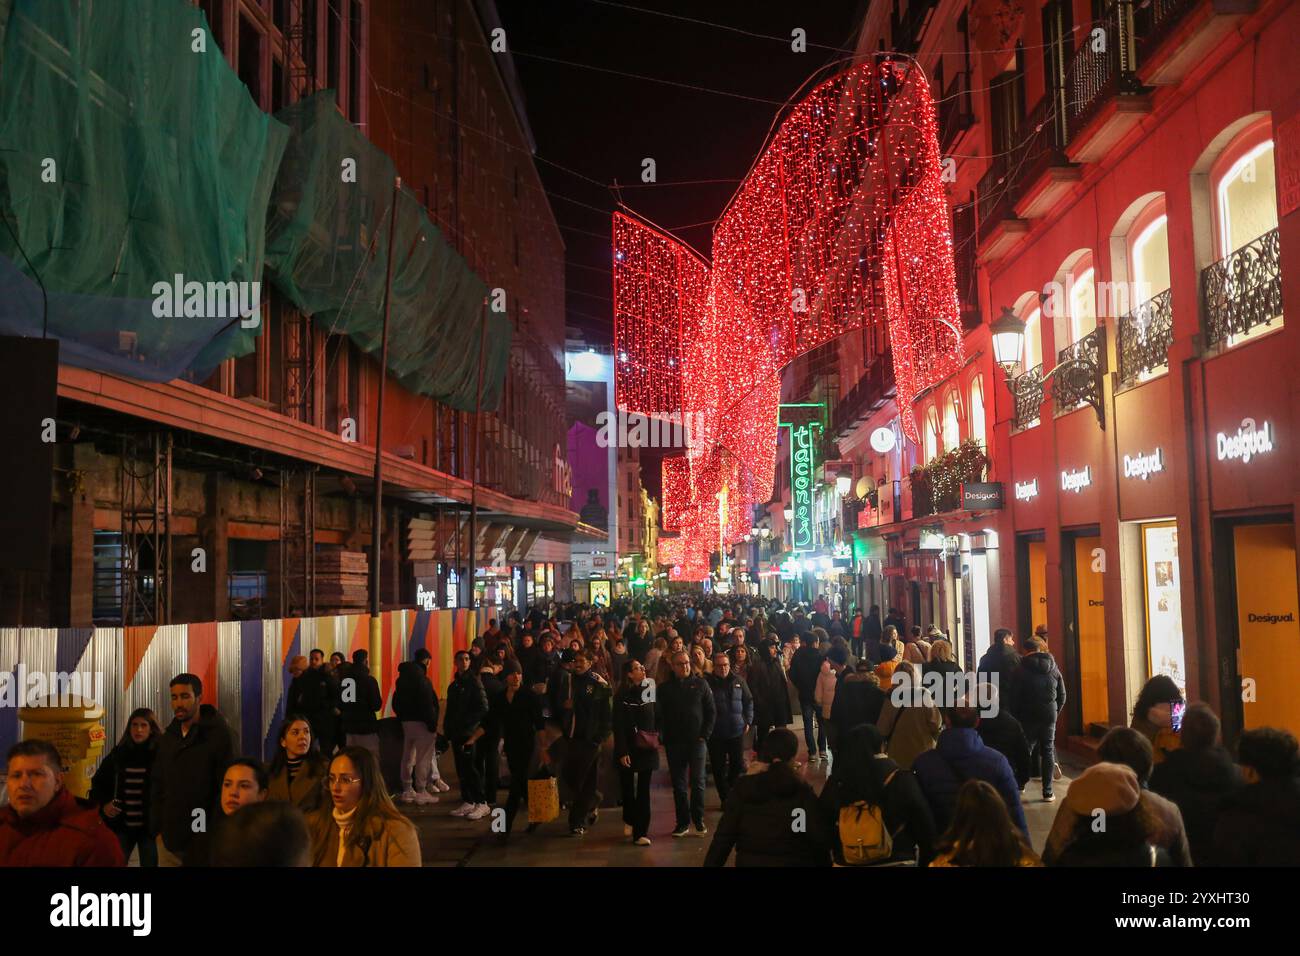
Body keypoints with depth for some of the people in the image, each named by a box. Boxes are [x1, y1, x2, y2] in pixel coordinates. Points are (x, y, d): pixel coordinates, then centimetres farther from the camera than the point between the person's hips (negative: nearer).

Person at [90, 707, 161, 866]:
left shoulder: (161, 754, -6)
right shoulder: (118, 754, 5)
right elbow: (98, 782, 16)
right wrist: (103, 804, -1)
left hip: (149, 825, -3)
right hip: (121, 825, 3)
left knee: (149, 863, 8)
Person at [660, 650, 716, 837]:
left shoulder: (700, 684, 4)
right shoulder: (666, 688, 6)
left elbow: (711, 711, 4)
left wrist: (705, 735, -4)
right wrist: (665, 738, -5)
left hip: (696, 740, -1)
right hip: (674, 743, 1)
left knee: (698, 781, 0)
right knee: (678, 784, 4)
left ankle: (698, 819, 11)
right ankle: (683, 822, 11)